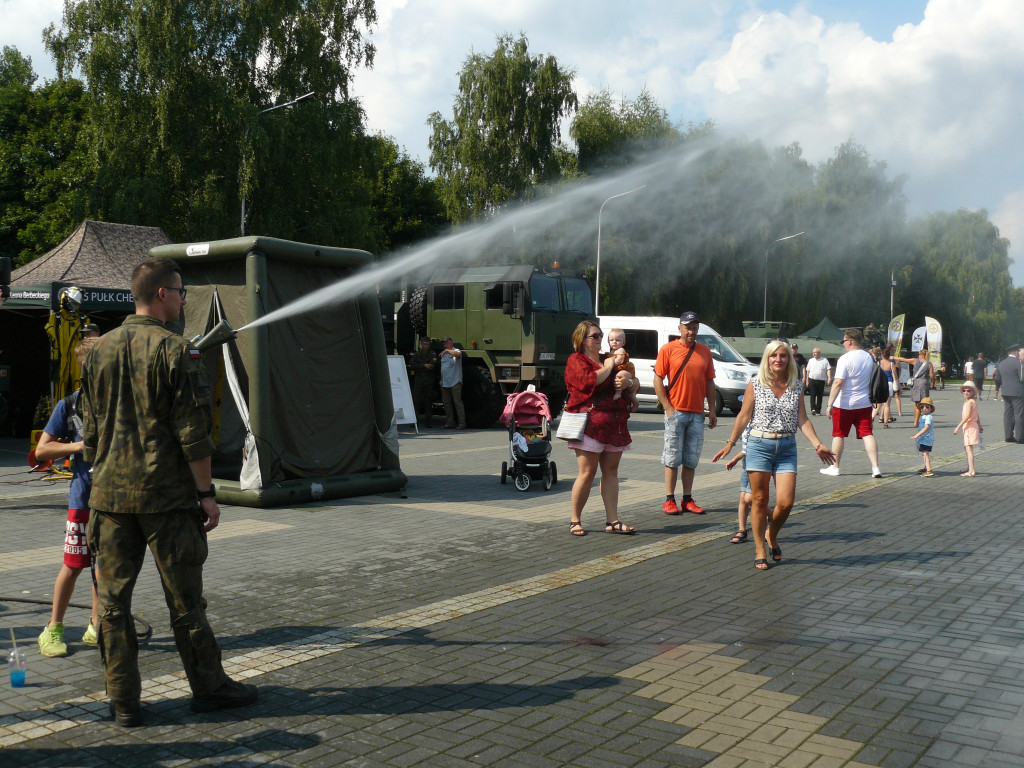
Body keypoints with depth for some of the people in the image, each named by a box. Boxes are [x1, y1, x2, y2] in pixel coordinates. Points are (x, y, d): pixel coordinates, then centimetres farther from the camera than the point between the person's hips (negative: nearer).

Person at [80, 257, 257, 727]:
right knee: (184, 598, 6)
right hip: (165, 494, -5)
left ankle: (123, 702, 14)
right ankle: (208, 688, 19)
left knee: (113, 599, 9)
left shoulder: (101, 350, 8)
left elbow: (90, 431, 14)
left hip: (110, 494, 5)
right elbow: (192, 432, -13)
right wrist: (206, 492, -7)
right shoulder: (175, 351, -10)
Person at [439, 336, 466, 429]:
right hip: (444, 383, 8)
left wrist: (447, 350, -38)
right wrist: (441, 379, 20)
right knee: (447, 403, 9)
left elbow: (457, 354, -28)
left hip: (455, 382, -8)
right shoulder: (444, 354, 20)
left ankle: (462, 423, -9)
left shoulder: (456, 351, -2)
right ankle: (449, 422, 15)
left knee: (457, 402, -10)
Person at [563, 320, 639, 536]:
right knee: (587, 472, -7)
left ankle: (612, 521, 8)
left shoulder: (609, 359, 23)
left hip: (615, 425, 7)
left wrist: (627, 383, -1)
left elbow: (635, 385, 23)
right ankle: (575, 520, 3)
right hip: (590, 423, -7)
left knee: (611, 472, 5)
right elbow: (590, 381, -20)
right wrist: (608, 367, -5)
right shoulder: (576, 360, 1)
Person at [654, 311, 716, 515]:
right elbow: (657, 379, -4)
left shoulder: (704, 351, 10)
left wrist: (712, 410, 8)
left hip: (697, 414, 4)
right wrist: (668, 407, -11)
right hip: (676, 412, -4)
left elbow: (709, 382, 14)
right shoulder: (668, 349, -2)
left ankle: (688, 500, 15)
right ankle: (669, 500, 6)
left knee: (692, 459, 8)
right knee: (672, 458, 0)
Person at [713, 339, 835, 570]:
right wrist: (730, 444, 3)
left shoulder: (797, 387, 7)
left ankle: (772, 536, 24)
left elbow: (802, 419, 9)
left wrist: (817, 445, 1)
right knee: (760, 501, 3)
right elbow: (743, 417, 4)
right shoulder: (755, 384, 0)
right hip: (759, 445, -2)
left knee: (785, 502, -6)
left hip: (787, 447, 2)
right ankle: (760, 551, 15)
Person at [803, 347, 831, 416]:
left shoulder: (825, 360, 6)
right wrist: (807, 380, 10)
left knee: (820, 396, 4)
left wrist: (829, 378, -12)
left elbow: (828, 369, 1)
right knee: (813, 395, -12)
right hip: (812, 380, 1)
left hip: (821, 381, -1)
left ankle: (818, 411, 9)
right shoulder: (811, 361, 13)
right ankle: (813, 409, -22)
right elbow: (808, 371, 15)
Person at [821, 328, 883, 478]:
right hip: (864, 403, 5)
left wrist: (830, 404, -18)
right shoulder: (869, 358, 6)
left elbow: (838, 383, -19)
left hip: (844, 404, -5)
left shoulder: (845, 359, -14)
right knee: (867, 434, 3)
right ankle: (875, 467, -5)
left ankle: (835, 467, 16)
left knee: (839, 435, 7)